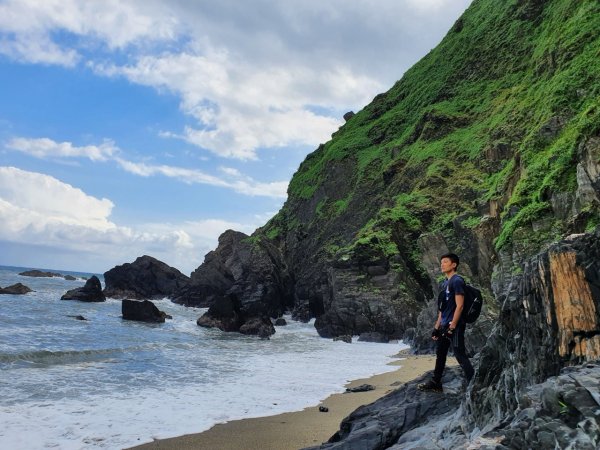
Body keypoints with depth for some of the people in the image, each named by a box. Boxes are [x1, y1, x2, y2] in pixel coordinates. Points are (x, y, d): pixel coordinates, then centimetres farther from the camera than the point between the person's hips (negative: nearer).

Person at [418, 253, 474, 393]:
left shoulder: (457, 281, -13)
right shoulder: (445, 283, 14)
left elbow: (459, 306, -19)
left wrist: (452, 326, -21)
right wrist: (437, 327, 17)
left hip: (454, 326, -9)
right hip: (445, 326, 9)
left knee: (461, 356, -7)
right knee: (440, 354, 16)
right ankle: (435, 383, 27)